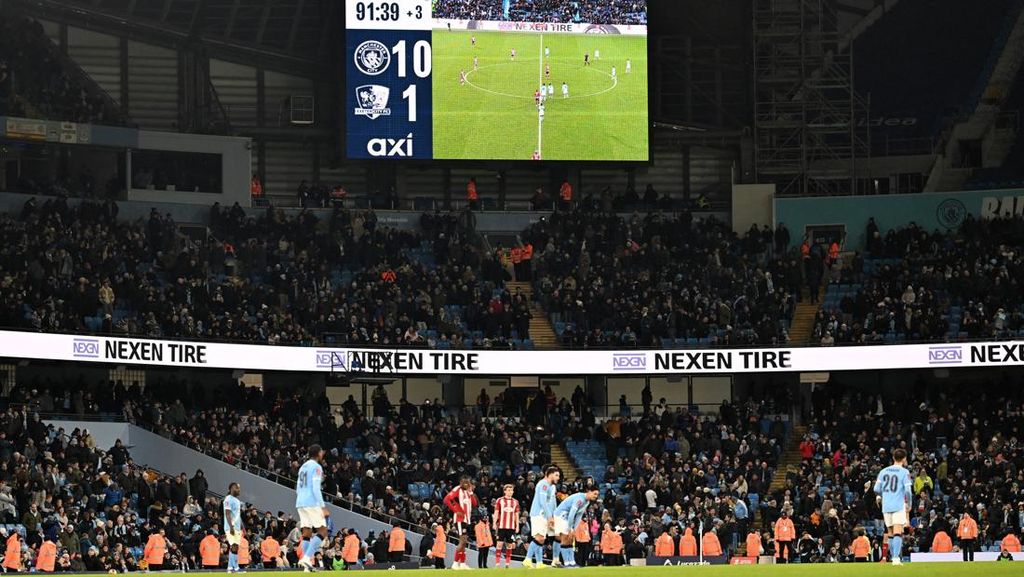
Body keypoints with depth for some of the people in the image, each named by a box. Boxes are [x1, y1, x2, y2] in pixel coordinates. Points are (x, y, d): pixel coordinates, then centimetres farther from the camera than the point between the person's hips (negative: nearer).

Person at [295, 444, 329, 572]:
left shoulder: (303, 467, 19)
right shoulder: (316, 467, -7)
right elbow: (316, 488, -15)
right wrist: (323, 507, -16)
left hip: (300, 503, 8)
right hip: (312, 503, -8)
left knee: (307, 533, 7)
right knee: (323, 531, -4)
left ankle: (307, 565, 0)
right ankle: (307, 558, -18)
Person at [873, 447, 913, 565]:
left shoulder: (883, 471, 9)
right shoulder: (904, 472, -4)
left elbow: (876, 489, 6)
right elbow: (908, 490, -9)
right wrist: (909, 505, 5)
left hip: (886, 506, 4)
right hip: (899, 506, -4)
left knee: (890, 533, 13)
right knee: (898, 533, -9)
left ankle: (893, 558, 17)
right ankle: (896, 558, -21)